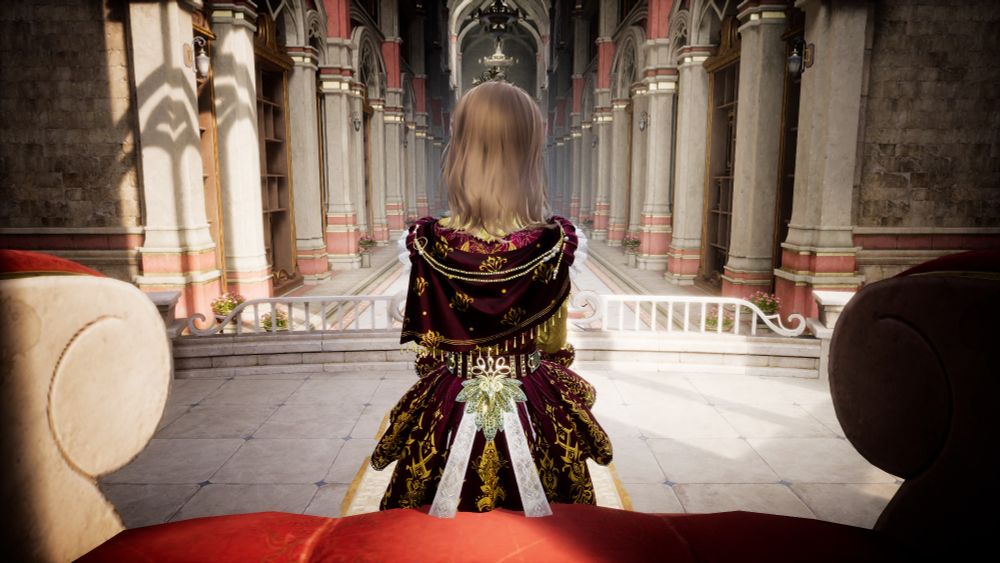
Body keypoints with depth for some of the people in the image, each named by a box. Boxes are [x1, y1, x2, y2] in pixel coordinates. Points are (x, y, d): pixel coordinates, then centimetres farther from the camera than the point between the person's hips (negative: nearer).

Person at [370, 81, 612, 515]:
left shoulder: (430, 242, -14)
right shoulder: (552, 243, -15)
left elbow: (426, 345, -2)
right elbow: (555, 343, -3)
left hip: (448, 409, 1)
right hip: (534, 412, 0)